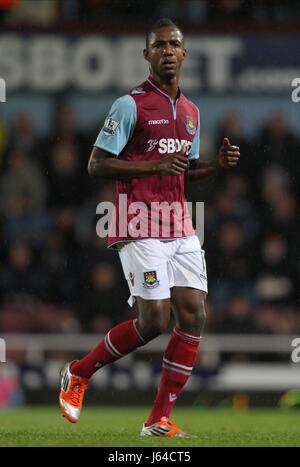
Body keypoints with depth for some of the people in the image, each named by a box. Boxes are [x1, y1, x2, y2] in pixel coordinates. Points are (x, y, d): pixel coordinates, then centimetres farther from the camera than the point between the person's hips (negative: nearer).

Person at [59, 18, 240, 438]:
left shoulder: (191, 111, 16)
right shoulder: (131, 105, -6)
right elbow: (96, 164, -9)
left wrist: (218, 164, 6)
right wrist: (155, 166, -20)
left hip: (181, 229, 7)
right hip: (142, 229, -7)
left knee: (193, 316, -4)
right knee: (154, 320, -13)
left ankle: (159, 420, 2)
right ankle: (78, 373, 11)